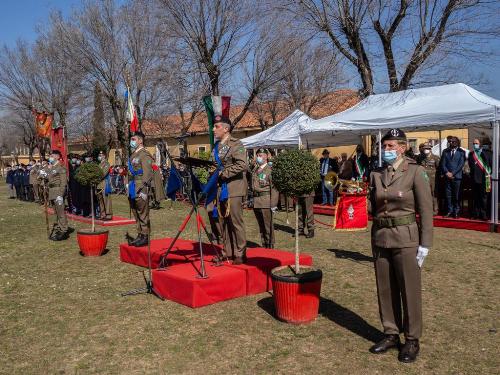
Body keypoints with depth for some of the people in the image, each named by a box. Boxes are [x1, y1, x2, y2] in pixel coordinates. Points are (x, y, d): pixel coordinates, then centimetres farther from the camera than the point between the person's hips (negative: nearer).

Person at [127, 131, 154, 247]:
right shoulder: (133, 155, 18)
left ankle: (145, 236, 3)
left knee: (143, 214, -4)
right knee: (136, 214, 13)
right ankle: (140, 235, 22)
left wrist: (143, 189, -21)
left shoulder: (144, 154, -10)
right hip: (133, 190, 9)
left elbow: (147, 173, -17)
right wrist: (129, 187, 20)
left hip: (140, 190, -9)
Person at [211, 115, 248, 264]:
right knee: (223, 222, 10)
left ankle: (240, 254, 7)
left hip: (233, 189, -7)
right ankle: (228, 252, 19)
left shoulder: (236, 144, -7)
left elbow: (242, 165, -18)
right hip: (220, 189, 7)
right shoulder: (216, 146, 16)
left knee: (236, 221, -3)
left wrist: (223, 173, -17)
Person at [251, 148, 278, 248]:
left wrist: (273, 204, -13)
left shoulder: (270, 170, -6)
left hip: (266, 202, -6)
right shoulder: (254, 170, 14)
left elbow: (274, 188, -10)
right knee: (261, 226, 13)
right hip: (256, 202, 6)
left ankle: (270, 246, 8)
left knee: (268, 225, -2)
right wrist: (251, 200, 13)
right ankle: (264, 245, 23)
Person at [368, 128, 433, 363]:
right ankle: (391, 334, 27)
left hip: (405, 238, -5)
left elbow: (426, 209, -9)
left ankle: (412, 340, 19)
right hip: (380, 236, 5)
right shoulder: (376, 174, 6)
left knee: (409, 290, 5)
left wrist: (425, 244, -11)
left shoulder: (416, 172, -8)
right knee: (385, 289, 12)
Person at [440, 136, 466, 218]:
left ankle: (456, 211, 7)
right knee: (448, 195, 2)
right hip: (447, 176, 2)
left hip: (456, 176, -2)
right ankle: (450, 211, 9)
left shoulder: (461, 152, 5)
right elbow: (443, 163, 7)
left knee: (456, 195, -1)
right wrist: (447, 172, -8)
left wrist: (453, 173, -10)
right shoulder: (445, 151, 12)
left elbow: (461, 164, -3)